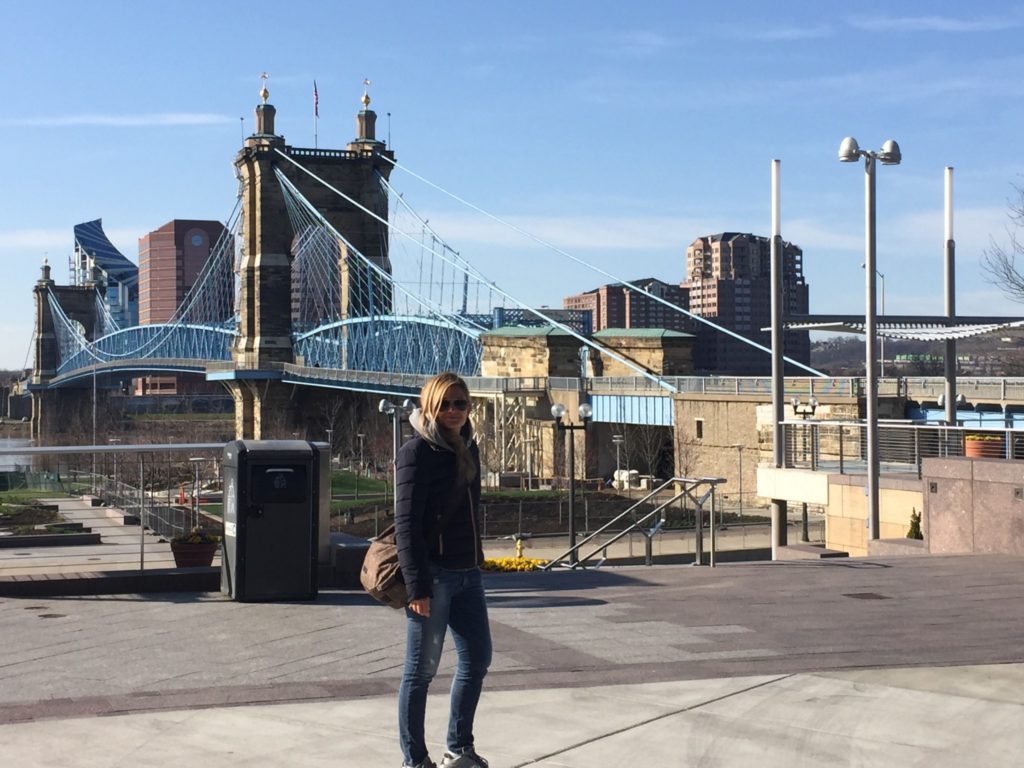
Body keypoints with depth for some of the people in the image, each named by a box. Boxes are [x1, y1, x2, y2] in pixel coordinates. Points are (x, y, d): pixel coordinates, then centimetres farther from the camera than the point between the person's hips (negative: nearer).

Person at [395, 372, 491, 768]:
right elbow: (407, 523, -16)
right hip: (434, 575, -8)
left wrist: (476, 562, 17)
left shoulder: (468, 449, 11)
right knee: (421, 670, 2)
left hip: (468, 573, 8)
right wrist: (417, 586, -20)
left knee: (476, 660, 15)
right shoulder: (417, 452, -11)